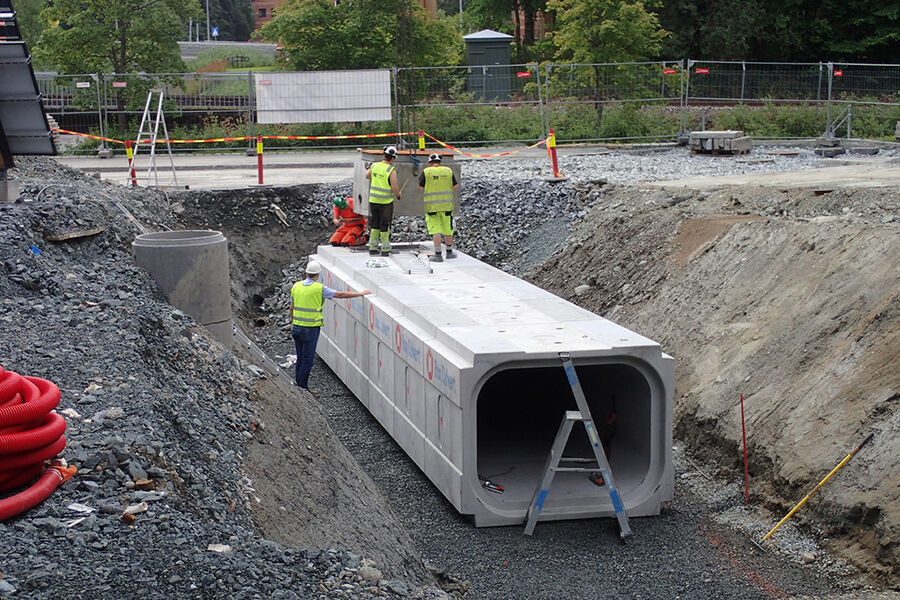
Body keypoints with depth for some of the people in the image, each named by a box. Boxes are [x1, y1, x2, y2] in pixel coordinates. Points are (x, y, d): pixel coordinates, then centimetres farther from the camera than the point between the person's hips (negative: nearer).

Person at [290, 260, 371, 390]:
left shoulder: (296, 286, 3)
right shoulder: (319, 289, -12)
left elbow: (292, 308, 10)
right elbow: (341, 295, -10)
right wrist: (361, 294, -2)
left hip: (297, 326, 6)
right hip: (311, 329, -6)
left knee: (300, 358, 16)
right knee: (308, 359, 2)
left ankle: (297, 383, 21)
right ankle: (302, 387, 6)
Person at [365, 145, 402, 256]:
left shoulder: (374, 166, -1)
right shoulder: (391, 170, -16)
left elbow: (367, 176, 18)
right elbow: (394, 188, -17)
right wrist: (398, 195, 3)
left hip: (373, 200, 4)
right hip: (386, 201, -4)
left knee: (375, 224, 16)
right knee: (385, 225, 7)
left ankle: (373, 247, 16)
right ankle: (385, 248, 10)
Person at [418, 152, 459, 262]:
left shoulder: (426, 171, -5)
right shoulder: (448, 171, 2)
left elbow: (420, 186, 0)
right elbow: (456, 186, 3)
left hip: (432, 206, -2)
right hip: (446, 205, 2)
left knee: (436, 230, -1)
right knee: (448, 229, 14)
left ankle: (438, 255, -6)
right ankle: (449, 252, 26)